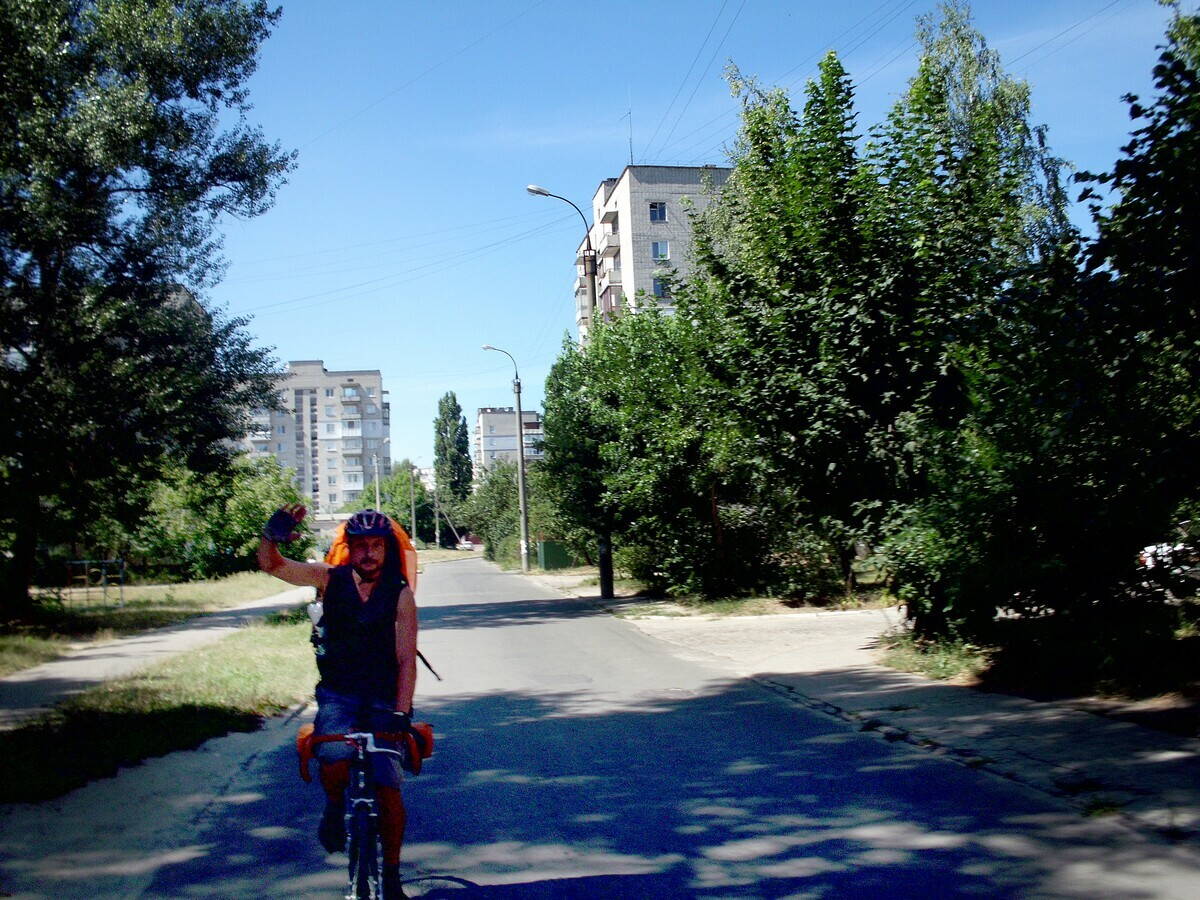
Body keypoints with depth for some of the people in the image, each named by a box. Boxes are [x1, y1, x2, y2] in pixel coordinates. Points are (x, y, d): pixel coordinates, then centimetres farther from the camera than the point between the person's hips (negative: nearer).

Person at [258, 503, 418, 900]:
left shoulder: (400, 594, -7)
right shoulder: (331, 579, -3)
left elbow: (406, 660, -10)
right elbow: (272, 565, -14)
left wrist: (400, 713, -20)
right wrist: (272, 535, -36)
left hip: (382, 700, 0)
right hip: (337, 695, 1)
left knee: (388, 790, -7)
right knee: (335, 766, -28)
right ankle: (335, 805, 10)